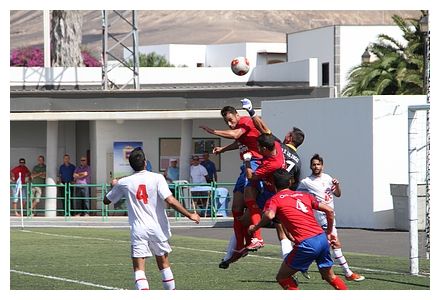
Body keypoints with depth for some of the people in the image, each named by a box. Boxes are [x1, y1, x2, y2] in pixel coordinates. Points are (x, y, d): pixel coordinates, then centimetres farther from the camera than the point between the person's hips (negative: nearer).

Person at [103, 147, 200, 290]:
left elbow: (107, 200, 15)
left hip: (138, 230, -1)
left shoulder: (124, 183, 0)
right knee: (164, 263, 18)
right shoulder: (157, 178, -7)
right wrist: (190, 215, -7)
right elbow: (170, 201, -16)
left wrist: (114, 186, 35)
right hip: (157, 228, 1)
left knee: (139, 268, -4)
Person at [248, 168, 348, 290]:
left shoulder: (274, 200, 5)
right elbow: (329, 210, 18)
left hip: (306, 244, -6)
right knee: (330, 277, 25)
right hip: (322, 238, 6)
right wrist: (329, 232, 27)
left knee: (282, 277, 10)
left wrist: (255, 227, -3)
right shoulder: (304, 195, 21)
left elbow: (270, 215, -18)